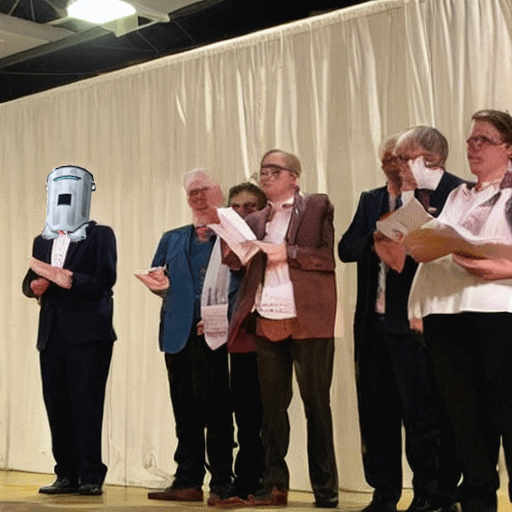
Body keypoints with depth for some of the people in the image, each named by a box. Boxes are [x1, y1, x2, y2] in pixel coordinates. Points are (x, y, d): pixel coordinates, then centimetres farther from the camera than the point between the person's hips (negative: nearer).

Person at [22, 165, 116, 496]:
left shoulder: (100, 236, 3)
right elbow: (29, 281, 16)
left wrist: (71, 280, -23)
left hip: (88, 335, -5)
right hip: (52, 335, 6)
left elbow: (105, 279, -10)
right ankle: (67, 475, 13)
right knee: (57, 407, 6)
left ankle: (91, 477, -4)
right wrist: (34, 286, -8)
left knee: (86, 406, -8)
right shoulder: (43, 241, 20)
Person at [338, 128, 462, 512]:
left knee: (424, 412, -2)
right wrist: (377, 241, -11)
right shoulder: (371, 200, 16)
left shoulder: (453, 193, -5)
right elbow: (346, 248, 5)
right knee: (376, 409, 10)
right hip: (373, 320, 6)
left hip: (414, 320, -6)